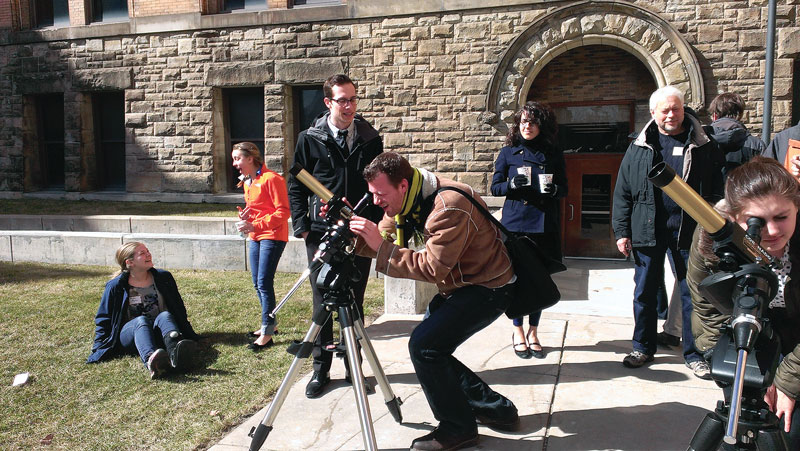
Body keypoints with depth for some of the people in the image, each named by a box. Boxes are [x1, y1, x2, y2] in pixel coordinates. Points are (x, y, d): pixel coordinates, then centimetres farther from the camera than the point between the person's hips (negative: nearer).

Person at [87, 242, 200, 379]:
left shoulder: (163, 277, 10)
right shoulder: (116, 286, 3)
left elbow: (178, 308, 20)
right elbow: (103, 319, 11)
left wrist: (187, 335, 22)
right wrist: (99, 350, 2)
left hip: (159, 334, 1)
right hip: (130, 335, -1)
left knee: (164, 316, -34)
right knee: (141, 320, -36)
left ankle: (176, 353, -70)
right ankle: (151, 360, -71)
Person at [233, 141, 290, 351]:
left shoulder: (271, 179, -14)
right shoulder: (247, 182, 14)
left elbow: (283, 212, -18)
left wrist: (256, 225, -23)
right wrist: (244, 217, 3)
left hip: (272, 236, -9)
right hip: (255, 237, 10)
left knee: (264, 283, -11)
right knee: (258, 284, 14)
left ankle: (267, 334, -4)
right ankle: (269, 324, 28)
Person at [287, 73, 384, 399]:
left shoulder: (370, 138, 5)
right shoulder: (310, 139, 1)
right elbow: (295, 185, 5)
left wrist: (377, 223, 1)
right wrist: (301, 225, -3)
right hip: (321, 233, -1)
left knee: (354, 302, 9)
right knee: (322, 302, 6)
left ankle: (354, 368, 22)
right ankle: (321, 369, 18)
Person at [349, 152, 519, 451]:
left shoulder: (449, 206, -30)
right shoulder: (406, 201, -2)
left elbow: (433, 268, -31)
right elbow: (384, 242, 0)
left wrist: (380, 246, -33)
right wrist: (351, 228, -16)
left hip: (489, 287, -10)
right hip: (458, 285, 10)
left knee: (424, 345, -18)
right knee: (427, 346, 8)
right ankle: (494, 409, 21)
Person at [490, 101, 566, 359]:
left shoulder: (553, 154, 9)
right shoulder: (508, 152, 5)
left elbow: (564, 188, 11)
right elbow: (495, 187, 5)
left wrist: (554, 189, -12)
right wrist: (512, 184, -15)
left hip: (544, 224, 2)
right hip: (515, 222, -2)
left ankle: (533, 333, 20)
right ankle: (518, 333, 16)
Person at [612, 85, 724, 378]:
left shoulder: (702, 145, 4)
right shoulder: (640, 147, 6)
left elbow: (717, 188, 3)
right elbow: (623, 192, 4)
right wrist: (622, 230, -1)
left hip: (689, 230, -1)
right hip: (648, 230, 1)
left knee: (692, 293, 6)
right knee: (645, 292, 9)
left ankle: (694, 353, 19)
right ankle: (643, 347, 25)